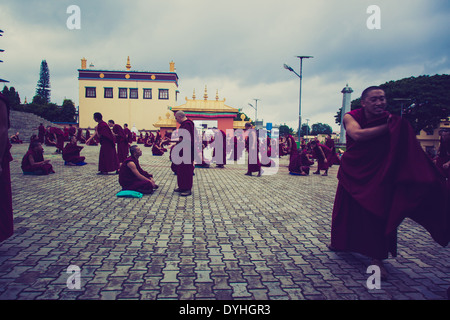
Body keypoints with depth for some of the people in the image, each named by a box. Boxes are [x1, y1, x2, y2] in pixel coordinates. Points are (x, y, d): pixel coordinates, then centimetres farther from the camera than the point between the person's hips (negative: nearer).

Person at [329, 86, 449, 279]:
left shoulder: (394, 122, -9)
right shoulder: (351, 117, -10)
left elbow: (408, 150, -15)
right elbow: (357, 134, -30)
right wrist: (387, 127, -27)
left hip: (378, 174, -1)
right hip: (352, 172, 1)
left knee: (377, 213, -6)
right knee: (346, 208, 12)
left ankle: (377, 258, 5)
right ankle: (340, 241, 38)